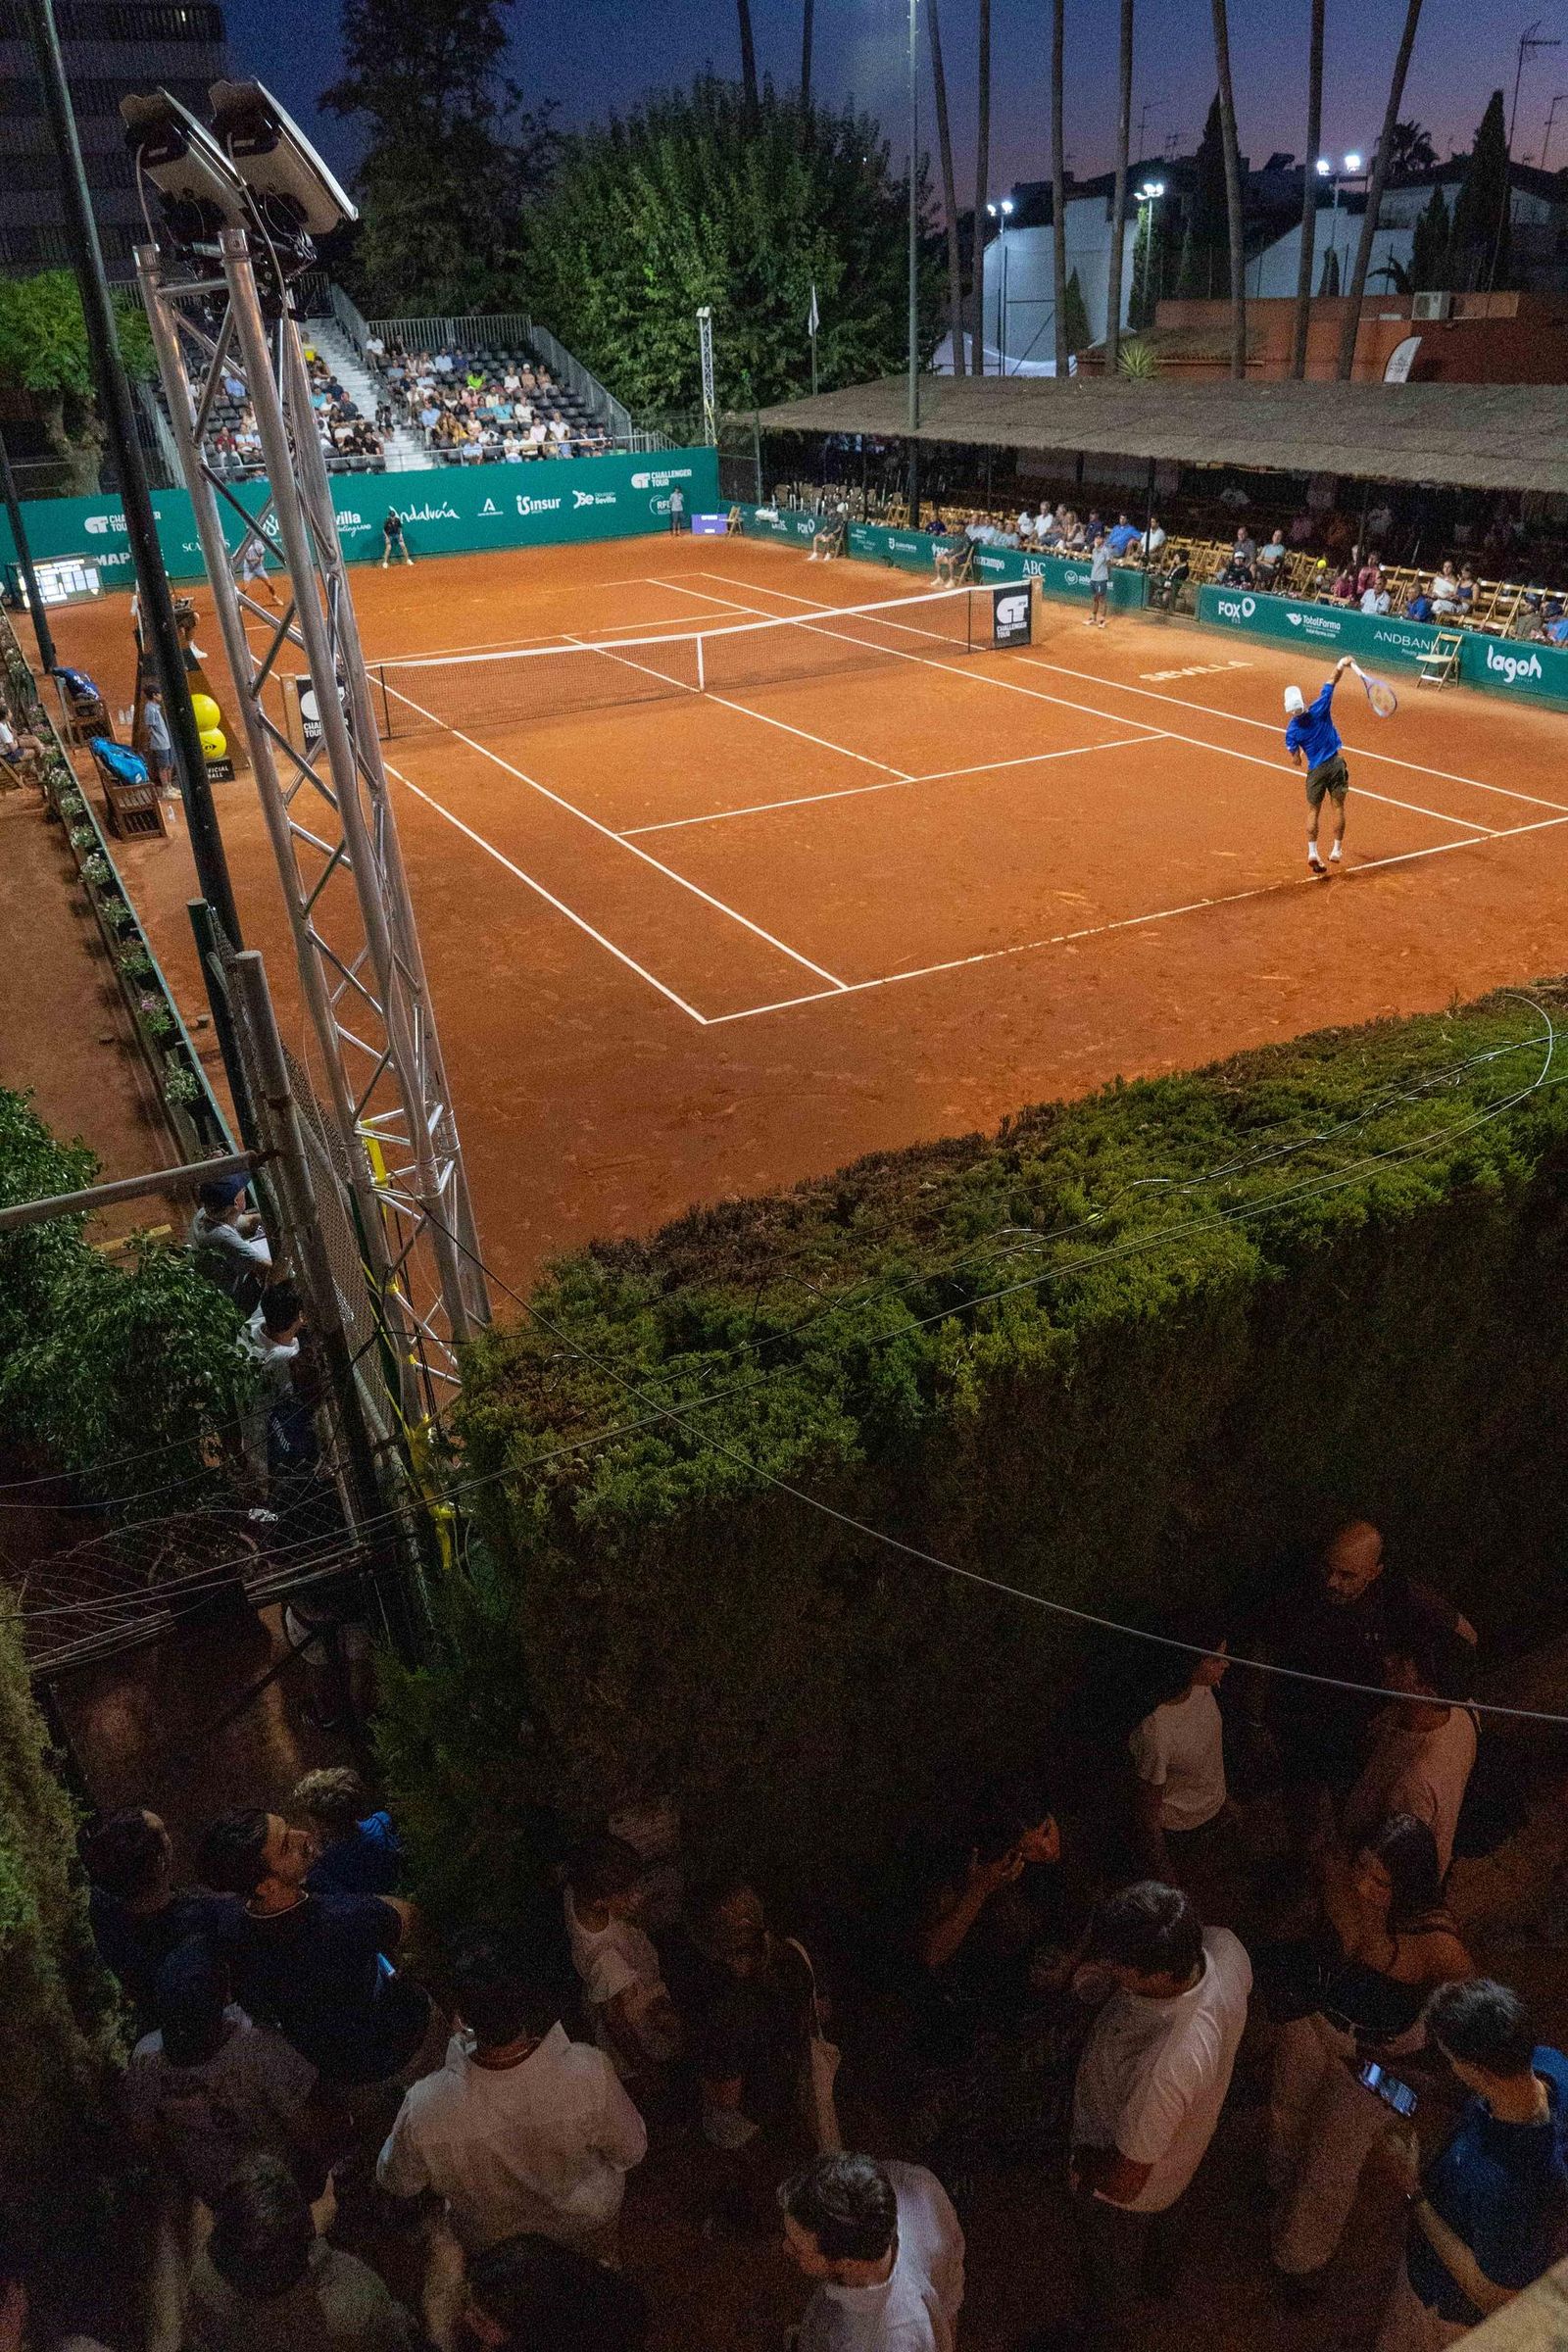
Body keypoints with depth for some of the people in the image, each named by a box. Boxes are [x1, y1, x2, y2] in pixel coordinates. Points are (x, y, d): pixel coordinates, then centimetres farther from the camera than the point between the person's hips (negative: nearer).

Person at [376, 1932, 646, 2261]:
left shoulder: (425, 2109, -40)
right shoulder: (591, 2075, -41)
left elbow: (398, 2183, -16)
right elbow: (631, 2152, -18)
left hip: (491, 2244, 0)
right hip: (589, 2230, 0)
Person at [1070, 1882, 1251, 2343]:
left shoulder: (1161, 2067, -51)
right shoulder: (1225, 1947, -34)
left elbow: (1123, 2181, -32)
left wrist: (1084, 2164, -12)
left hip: (1131, 2193, -6)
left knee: (1114, 2272, 30)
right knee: (1166, 2220, 40)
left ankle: (1106, 2336, 59)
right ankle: (1158, 2273, 70)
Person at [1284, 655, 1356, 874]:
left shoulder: (1292, 731, -13)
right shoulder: (1319, 710, -15)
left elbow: (1297, 761, -4)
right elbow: (1331, 682, -7)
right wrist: (1342, 664, 2)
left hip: (1315, 770, -1)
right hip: (1336, 763, 1)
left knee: (1313, 811, 9)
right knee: (1338, 807, 10)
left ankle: (1312, 853, -3)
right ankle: (1336, 850, 13)